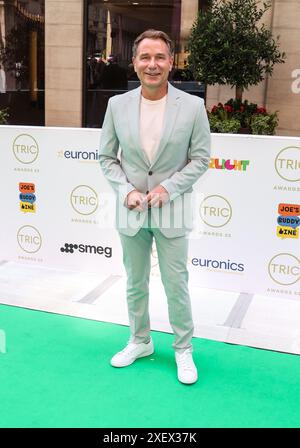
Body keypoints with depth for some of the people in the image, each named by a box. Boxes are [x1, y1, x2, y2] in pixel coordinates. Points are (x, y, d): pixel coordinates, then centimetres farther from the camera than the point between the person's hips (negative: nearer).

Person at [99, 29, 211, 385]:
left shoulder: (192, 105, -7)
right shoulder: (117, 105, -1)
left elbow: (200, 158, -3)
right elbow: (106, 157, 5)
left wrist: (168, 187, -15)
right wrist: (126, 190, -10)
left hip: (172, 210, -2)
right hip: (130, 209, 3)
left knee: (176, 284, 6)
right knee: (135, 282, 16)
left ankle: (183, 349, 26)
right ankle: (140, 341, 36)